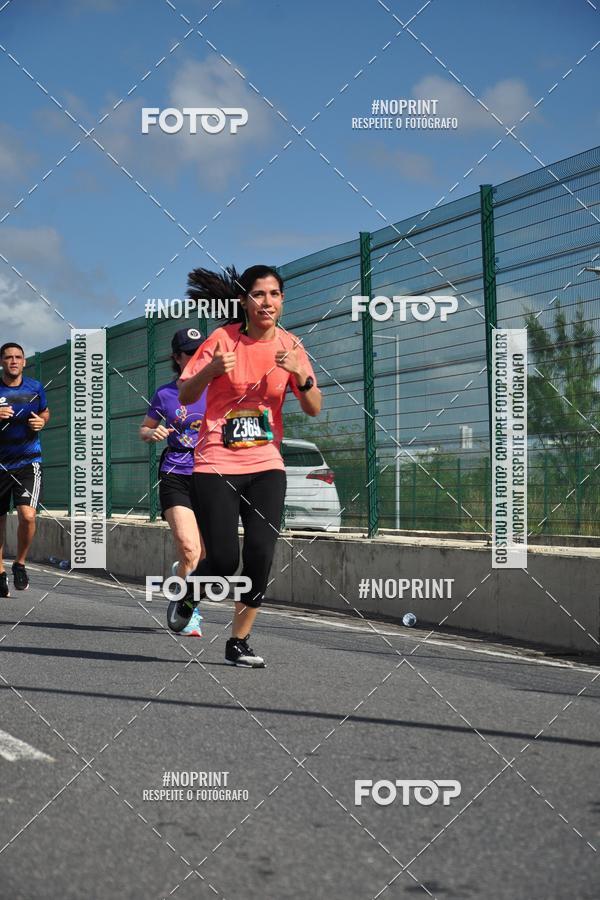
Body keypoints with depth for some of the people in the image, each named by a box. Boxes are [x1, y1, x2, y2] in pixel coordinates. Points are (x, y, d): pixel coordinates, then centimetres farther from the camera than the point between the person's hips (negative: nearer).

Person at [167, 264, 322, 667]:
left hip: (266, 466, 3)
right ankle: (187, 597, 27)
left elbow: (314, 409, 2)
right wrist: (210, 370, -22)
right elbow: (185, 396, -3)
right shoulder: (223, 339, -5)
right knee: (224, 560, -7)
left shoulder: (289, 346, 4)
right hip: (216, 464, -3)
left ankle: (239, 641, 7)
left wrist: (300, 373, -16)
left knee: (261, 555, -10)